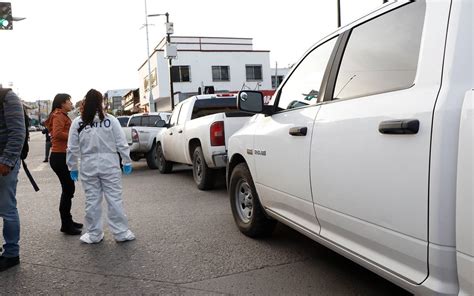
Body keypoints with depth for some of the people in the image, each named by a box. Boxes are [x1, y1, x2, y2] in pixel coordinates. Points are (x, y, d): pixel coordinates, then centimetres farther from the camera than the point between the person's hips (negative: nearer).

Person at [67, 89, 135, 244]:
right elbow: (122, 144, -2)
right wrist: (127, 161, 7)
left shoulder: (78, 122, -1)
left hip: (88, 166, 1)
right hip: (109, 165, -1)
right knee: (114, 199, 4)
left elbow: (72, 148, 2)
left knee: (92, 201, 9)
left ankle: (94, 234, 19)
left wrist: (73, 167, 11)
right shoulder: (111, 120, -3)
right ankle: (121, 233, 11)